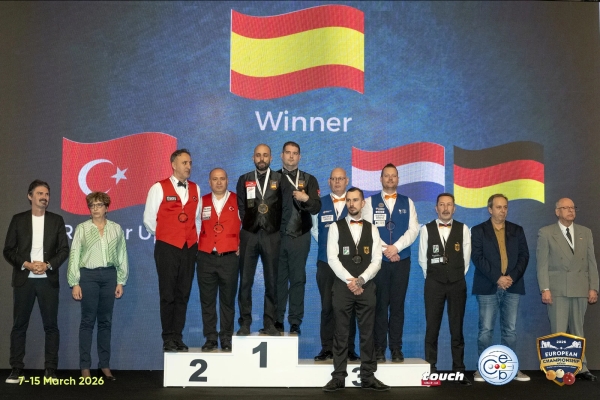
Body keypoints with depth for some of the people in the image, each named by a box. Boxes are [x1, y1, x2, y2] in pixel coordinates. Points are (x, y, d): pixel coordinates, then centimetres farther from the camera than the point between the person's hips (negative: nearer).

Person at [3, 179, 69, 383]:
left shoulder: (56, 220, 8)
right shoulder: (18, 219, 6)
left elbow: (64, 249, 3)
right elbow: (8, 250, 3)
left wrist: (48, 265, -12)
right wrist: (26, 264, -12)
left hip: (48, 280, 0)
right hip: (23, 280, 0)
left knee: (51, 326, 0)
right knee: (19, 325, 2)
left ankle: (50, 369, 5)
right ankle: (16, 369, 9)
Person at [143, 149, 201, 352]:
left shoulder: (195, 189, 11)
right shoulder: (159, 188, -2)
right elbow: (149, 219, 1)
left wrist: (195, 237, 9)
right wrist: (164, 236, 7)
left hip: (189, 248, 4)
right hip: (167, 248, -4)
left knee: (183, 295, 6)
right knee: (168, 295, 1)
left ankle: (178, 337, 14)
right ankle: (168, 339, 10)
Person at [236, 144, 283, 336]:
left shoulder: (279, 179, 7)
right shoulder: (244, 180, 11)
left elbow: (283, 206, 4)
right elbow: (240, 208, 9)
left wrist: (279, 230, -2)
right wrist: (243, 231, 3)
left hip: (271, 235, -1)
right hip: (249, 234, 1)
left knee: (272, 281, 3)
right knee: (245, 281, 1)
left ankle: (269, 323, 10)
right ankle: (245, 323, 9)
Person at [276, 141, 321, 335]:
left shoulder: (309, 180, 9)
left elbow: (316, 208, -1)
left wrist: (306, 199, -21)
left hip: (300, 237, 0)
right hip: (277, 236, 0)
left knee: (298, 279, 1)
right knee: (279, 279, 2)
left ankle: (295, 322, 6)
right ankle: (277, 321, 10)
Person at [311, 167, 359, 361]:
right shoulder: (320, 203, 10)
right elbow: (314, 228, 17)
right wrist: (326, 245, 10)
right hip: (326, 262, 1)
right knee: (327, 306, 2)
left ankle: (349, 349, 9)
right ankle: (327, 349, 8)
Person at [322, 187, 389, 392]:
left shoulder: (372, 229, 9)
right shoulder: (336, 227, 3)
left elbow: (376, 260, 1)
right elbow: (332, 258, -6)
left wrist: (360, 280, -13)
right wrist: (349, 281, -14)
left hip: (366, 286, 2)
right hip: (342, 286, -2)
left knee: (367, 334, 5)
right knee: (341, 334, 1)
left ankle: (368, 377, 12)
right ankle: (338, 377, 7)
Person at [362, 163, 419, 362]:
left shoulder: (407, 202, 11)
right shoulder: (371, 202, 6)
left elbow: (413, 229, 1)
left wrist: (396, 247, -12)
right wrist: (385, 250, -11)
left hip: (401, 261, 1)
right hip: (378, 260, -1)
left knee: (398, 305, 3)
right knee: (380, 304, 1)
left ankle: (396, 349, 8)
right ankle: (379, 348, 6)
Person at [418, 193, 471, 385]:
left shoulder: (463, 229, 2)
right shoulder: (426, 229, 2)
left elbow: (466, 258, 4)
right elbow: (422, 259, 5)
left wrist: (457, 276, 5)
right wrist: (432, 276, 5)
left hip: (457, 283, 0)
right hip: (434, 283, 0)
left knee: (457, 328, 5)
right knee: (432, 327, 2)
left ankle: (459, 370, 10)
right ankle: (430, 369, 8)